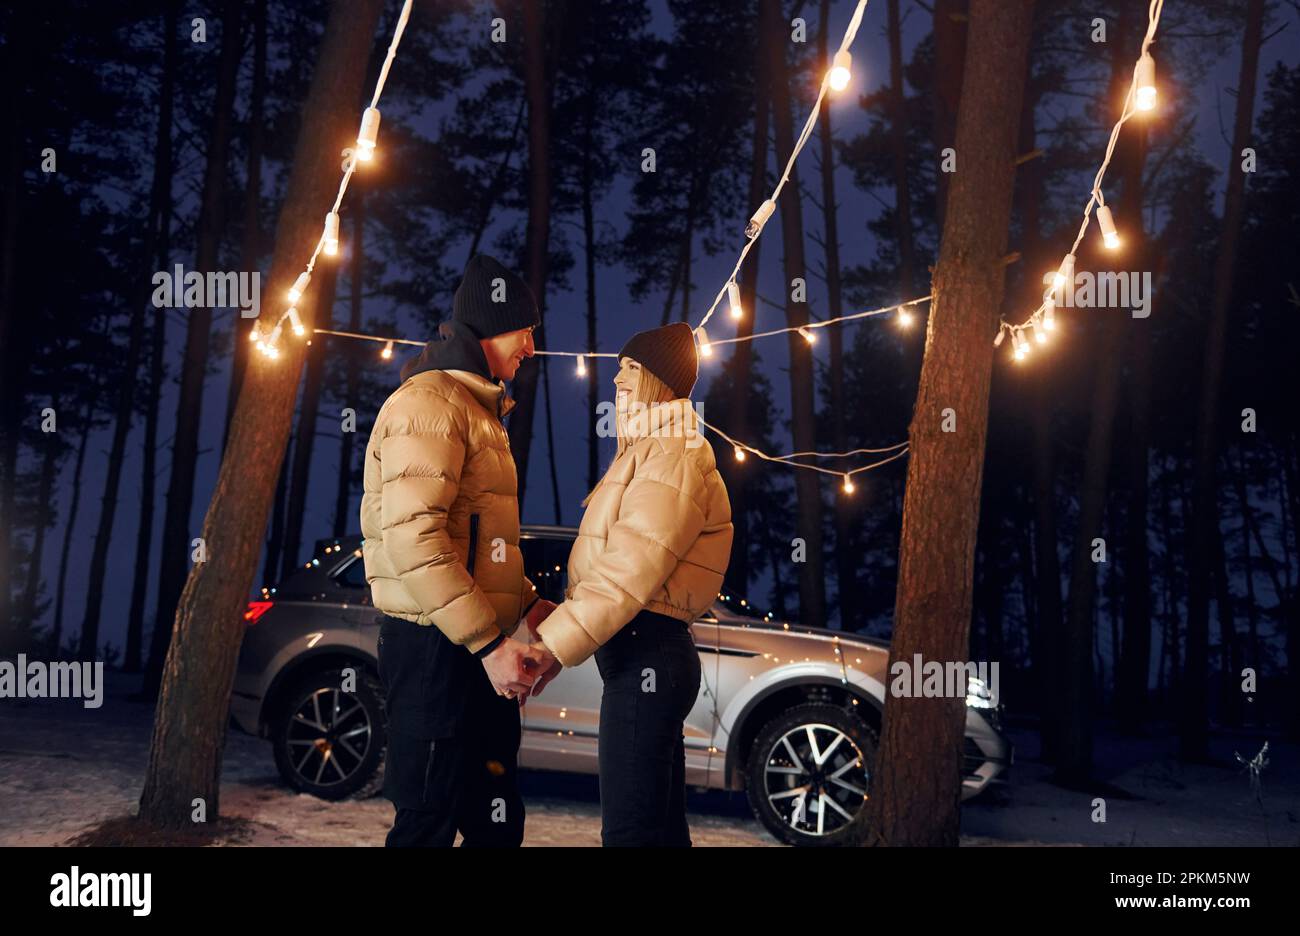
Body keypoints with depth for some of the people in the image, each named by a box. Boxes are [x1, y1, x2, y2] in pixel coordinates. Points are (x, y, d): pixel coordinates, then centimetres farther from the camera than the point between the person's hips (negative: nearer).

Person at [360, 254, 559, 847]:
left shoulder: (478, 408, 22)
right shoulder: (430, 402, -12)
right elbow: (413, 538, -23)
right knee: (429, 822, -1)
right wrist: (489, 642, -24)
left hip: (478, 651, 10)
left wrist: (529, 605, 11)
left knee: (498, 821, 15)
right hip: (436, 649, -10)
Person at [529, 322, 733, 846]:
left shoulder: (672, 455, -11)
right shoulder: (648, 451, 23)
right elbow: (611, 563, 19)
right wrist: (557, 634, 10)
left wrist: (551, 646, -24)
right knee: (661, 822, 16)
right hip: (642, 654, 11)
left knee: (630, 829, -9)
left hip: (646, 656, -11)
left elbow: (627, 572, -22)